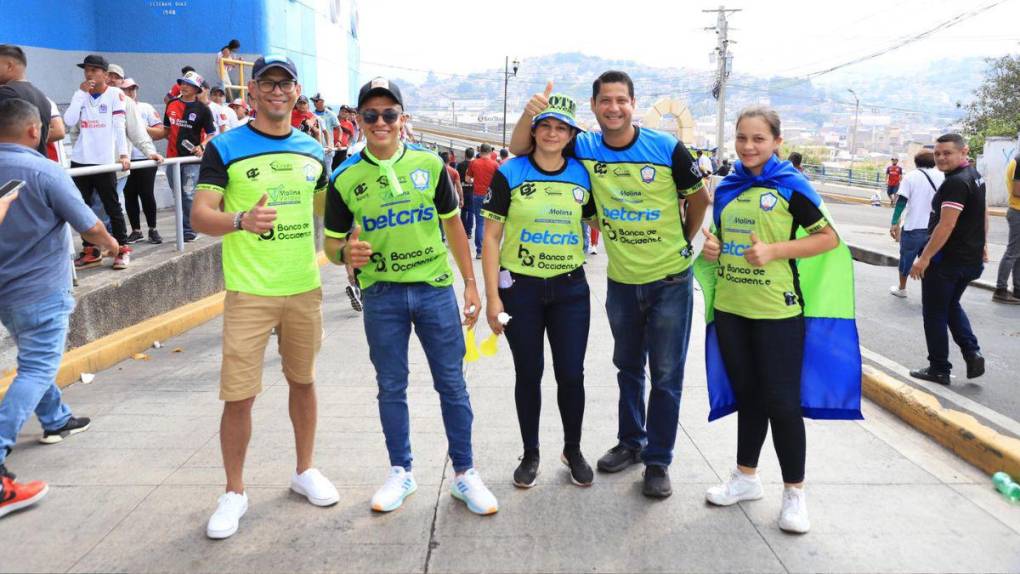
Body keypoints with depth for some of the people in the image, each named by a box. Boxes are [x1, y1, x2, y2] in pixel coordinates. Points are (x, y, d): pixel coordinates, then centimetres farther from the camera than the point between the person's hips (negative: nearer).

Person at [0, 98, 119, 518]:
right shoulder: (45, 171, -16)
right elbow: (88, 226, -11)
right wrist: (110, 243, 9)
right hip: (40, 290, -7)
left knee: (35, 360, 26)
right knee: (35, 372, -6)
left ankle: (56, 420, 43)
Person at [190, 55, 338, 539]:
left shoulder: (312, 150, 9)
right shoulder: (225, 148, -4)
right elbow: (200, 215, -10)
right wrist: (241, 220, -29)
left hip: (304, 287, 4)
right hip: (248, 292, -4)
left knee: (303, 381, 15)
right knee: (239, 396, -1)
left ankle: (305, 471, 34)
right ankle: (234, 492, 18)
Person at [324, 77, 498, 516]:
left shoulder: (430, 164, 0)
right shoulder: (345, 179, -2)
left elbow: (453, 225, 7)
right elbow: (332, 244, 4)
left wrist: (471, 283, 4)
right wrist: (346, 253, -20)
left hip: (435, 287, 0)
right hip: (381, 294, 0)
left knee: (452, 383, 5)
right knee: (391, 387, 10)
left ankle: (464, 473, 20)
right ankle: (401, 472, 28)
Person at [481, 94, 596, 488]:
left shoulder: (582, 175, 3)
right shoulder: (510, 174, -5)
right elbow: (491, 238, -6)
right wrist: (492, 296, -10)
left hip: (570, 288, 2)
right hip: (521, 288, -2)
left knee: (571, 374, 5)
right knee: (528, 374, 9)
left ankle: (573, 450, 28)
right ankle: (530, 453, 27)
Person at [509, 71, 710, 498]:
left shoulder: (667, 148, -13)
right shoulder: (584, 148, -5)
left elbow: (698, 197, 0)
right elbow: (519, 149, -2)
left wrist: (682, 241, 7)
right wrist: (531, 112, -20)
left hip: (670, 280, -3)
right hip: (621, 281, 3)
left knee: (666, 374, 4)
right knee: (627, 367, 18)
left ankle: (658, 460, 18)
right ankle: (631, 442, 36)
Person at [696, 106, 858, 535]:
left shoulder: (790, 186, -7)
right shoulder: (727, 188, 8)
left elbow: (829, 238, -8)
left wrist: (773, 251, -19)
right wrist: (711, 247, -3)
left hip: (777, 310, -5)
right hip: (730, 307, 5)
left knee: (781, 400, 2)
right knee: (747, 395, 16)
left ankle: (794, 492, 18)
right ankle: (746, 477, 31)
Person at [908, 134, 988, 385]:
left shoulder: (956, 183, -22)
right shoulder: (975, 175, 10)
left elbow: (946, 225, -27)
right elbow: (983, 213, 22)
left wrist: (924, 258, -25)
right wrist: (982, 244, 31)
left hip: (946, 260, -10)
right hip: (972, 259, 10)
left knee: (935, 314, 3)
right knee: (951, 305, 25)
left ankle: (939, 369, 11)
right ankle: (972, 353, 11)